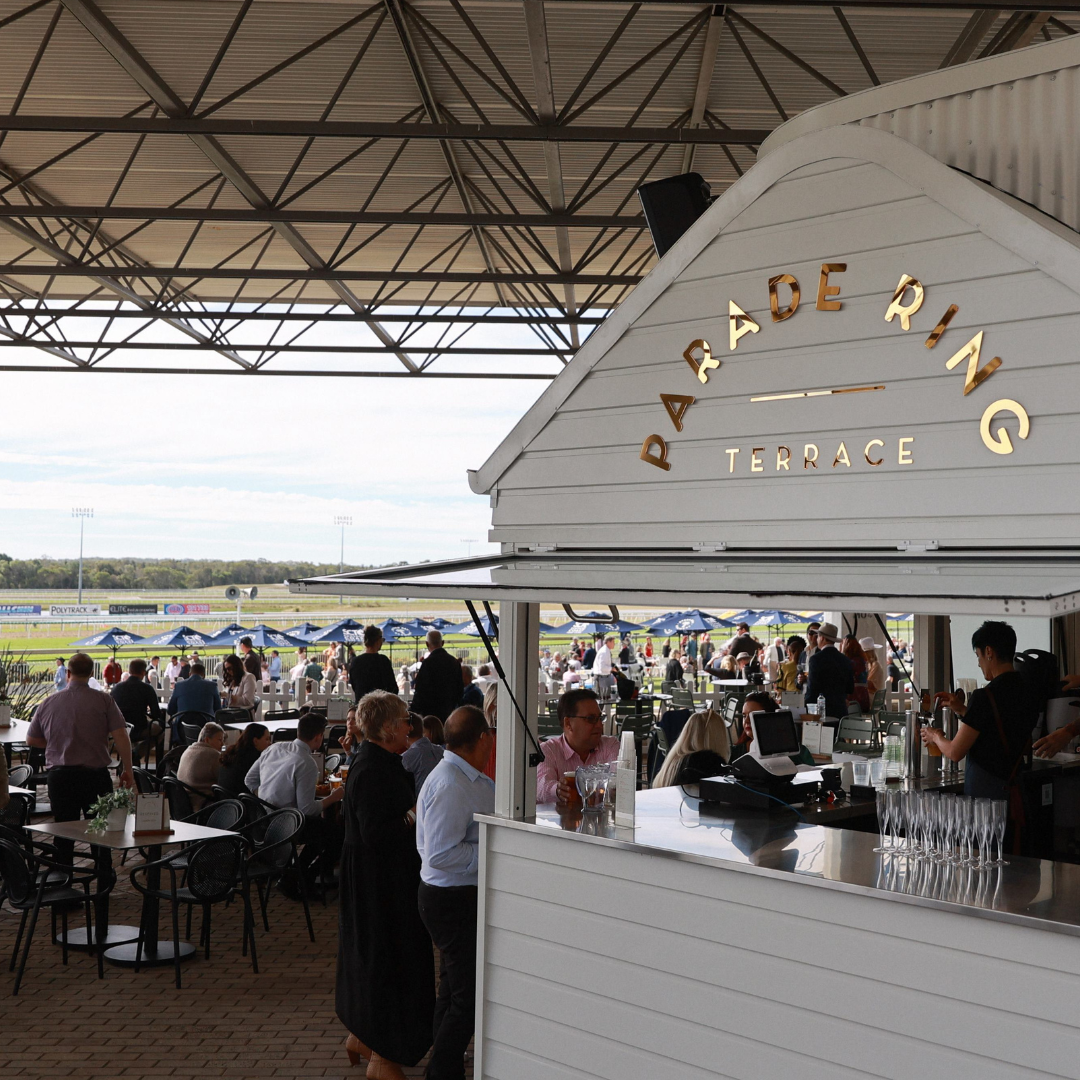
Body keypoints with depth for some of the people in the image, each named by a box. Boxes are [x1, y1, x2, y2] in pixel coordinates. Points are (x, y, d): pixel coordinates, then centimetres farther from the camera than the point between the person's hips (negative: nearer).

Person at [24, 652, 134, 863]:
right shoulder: (103, 700, -7)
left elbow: (31, 740, 13)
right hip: (95, 773, -2)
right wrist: (127, 770, -4)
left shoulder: (49, 702, 2)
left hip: (58, 775, 2)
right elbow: (121, 736, -13)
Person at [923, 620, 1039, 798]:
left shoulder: (984, 697, -17)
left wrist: (935, 737, 9)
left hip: (985, 791, -8)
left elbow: (955, 753, -12)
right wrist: (963, 710, 21)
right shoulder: (1029, 694, 7)